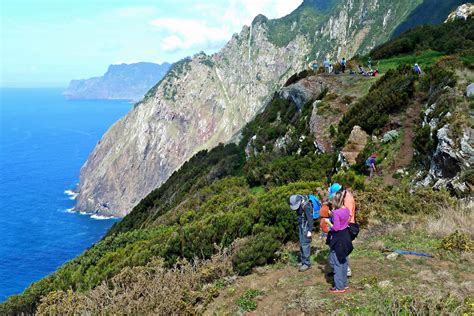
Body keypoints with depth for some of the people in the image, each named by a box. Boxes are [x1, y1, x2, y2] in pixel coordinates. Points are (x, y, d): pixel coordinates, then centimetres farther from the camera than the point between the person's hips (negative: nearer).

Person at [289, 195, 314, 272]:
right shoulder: (298, 203, 1)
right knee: (301, 243, 12)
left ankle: (307, 263, -2)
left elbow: (310, 218, -20)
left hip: (306, 225, -8)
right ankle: (302, 261, 21)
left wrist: (309, 230, -19)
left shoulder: (306, 205, -24)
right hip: (301, 224, 8)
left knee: (305, 244, -8)